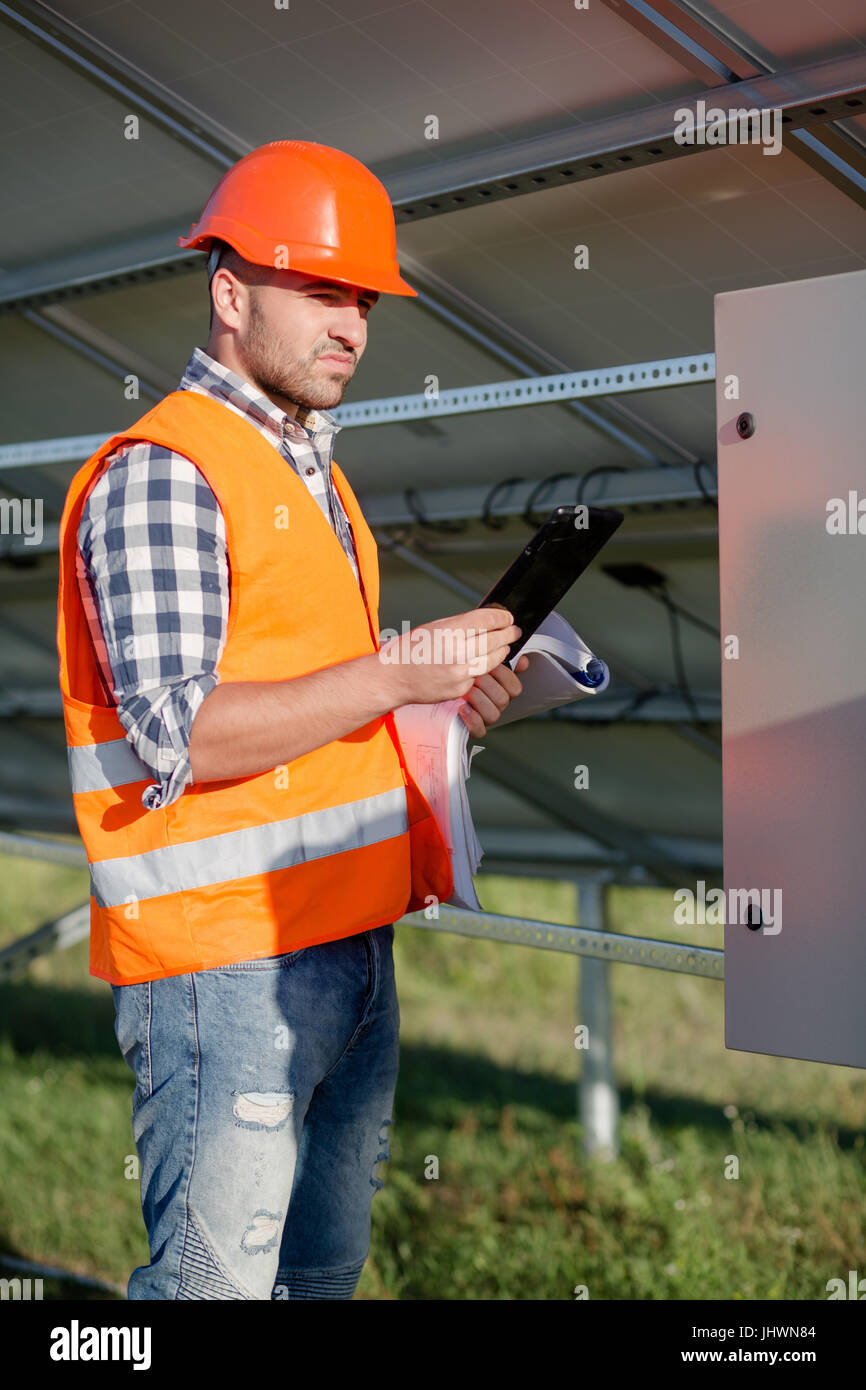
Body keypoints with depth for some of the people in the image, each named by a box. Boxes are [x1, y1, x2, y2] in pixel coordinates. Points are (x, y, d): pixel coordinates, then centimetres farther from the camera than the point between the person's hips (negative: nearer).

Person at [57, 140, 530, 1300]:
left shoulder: (314, 471, 19)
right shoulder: (161, 471, -11)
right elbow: (179, 735, -19)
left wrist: (443, 704, 7)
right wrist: (397, 672, -20)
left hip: (351, 940, 9)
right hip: (223, 960, -9)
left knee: (328, 1268, 15)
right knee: (216, 1277, -5)